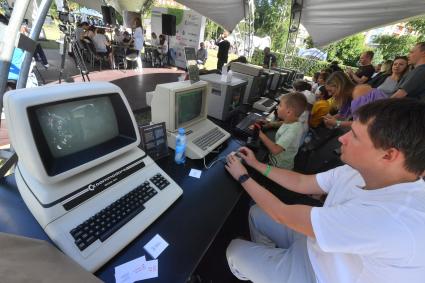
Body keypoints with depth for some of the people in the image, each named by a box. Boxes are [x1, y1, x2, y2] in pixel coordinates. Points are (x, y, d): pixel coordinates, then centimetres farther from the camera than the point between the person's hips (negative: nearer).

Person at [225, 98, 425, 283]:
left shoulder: (391, 219, -41)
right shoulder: (359, 169, -16)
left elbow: (283, 214, -33)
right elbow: (301, 183, -3)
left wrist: (243, 177, -19)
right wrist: (257, 165, -3)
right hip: (315, 244, 6)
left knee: (235, 250, 4)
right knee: (257, 212, 12)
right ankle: (262, 261, 39)